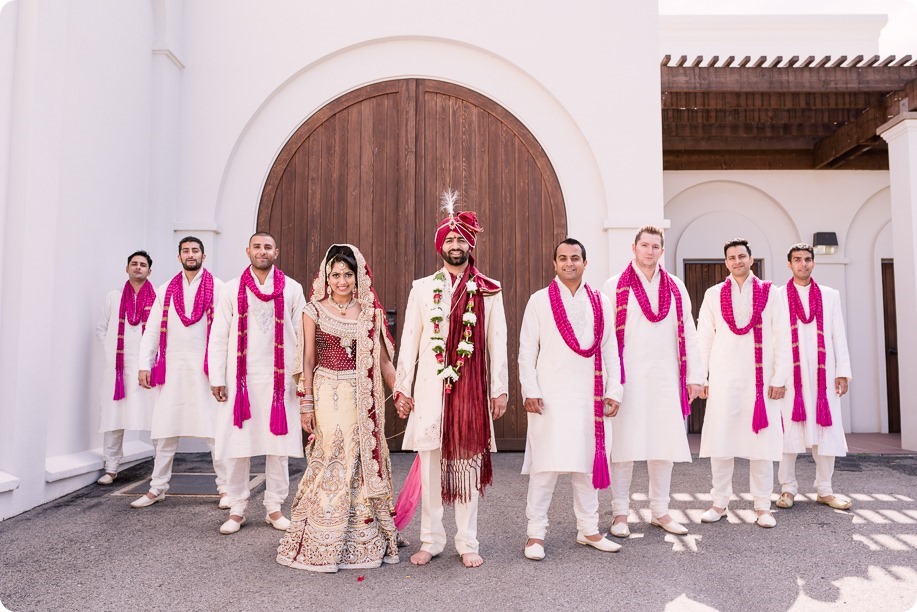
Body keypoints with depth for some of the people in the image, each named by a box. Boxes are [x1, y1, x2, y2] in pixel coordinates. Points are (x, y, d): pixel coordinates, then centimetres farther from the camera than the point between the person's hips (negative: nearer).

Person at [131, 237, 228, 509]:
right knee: (165, 430, 9)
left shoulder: (217, 288, 2)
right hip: (172, 368, 4)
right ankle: (158, 488, 21)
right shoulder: (166, 290, 13)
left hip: (205, 368, -3)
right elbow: (153, 330, 11)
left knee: (214, 430, 0)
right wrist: (145, 365, 3)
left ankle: (226, 488, 9)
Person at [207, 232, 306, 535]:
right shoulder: (232, 289, 6)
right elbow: (218, 337, 5)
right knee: (238, 444, 4)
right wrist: (217, 379, 0)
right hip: (242, 378, 0)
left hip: (279, 378, 0)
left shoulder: (292, 289, 4)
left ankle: (274, 507, 18)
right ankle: (237, 509, 17)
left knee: (278, 444, 5)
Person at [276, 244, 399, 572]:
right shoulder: (314, 311, 1)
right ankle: (324, 544, 13)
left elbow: (383, 360, 9)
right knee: (333, 461, -3)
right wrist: (306, 404, -1)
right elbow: (308, 361, 1)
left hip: (364, 396, 3)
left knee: (366, 462, 7)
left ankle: (366, 540, 22)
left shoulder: (371, 312, 6)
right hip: (329, 394, -2)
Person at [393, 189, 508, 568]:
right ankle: (431, 540, 18)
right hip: (430, 388, 1)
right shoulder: (422, 289, 7)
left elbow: (497, 342, 5)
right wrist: (402, 388, 4)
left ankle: (467, 543, 16)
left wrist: (500, 389, 2)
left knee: (468, 463, 4)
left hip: (472, 388, 0)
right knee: (430, 464, 5)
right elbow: (409, 341, 7)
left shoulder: (488, 291, 5)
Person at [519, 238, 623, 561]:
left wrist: (612, 391, 4)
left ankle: (588, 529, 23)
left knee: (587, 462, 10)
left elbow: (610, 350, 10)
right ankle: (536, 532, 10)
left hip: (589, 397, 3)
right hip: (550, 396, -3)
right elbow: (527, 350, 0)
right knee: (546, 464, -1)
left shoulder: (600, 302, 10)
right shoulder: (539, 300, 2)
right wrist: (530, 392, -7)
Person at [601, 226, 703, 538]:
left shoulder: (675, 287, 11)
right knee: (624, 445, 1)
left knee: (664, 444, 9)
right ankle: (620, 512, 13)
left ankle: (659, 510, 23)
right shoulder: (615, 287, 1)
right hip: (628, 377, -3)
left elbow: (688, 333, 10)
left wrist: (694, 375, 6)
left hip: (665, 377, 3)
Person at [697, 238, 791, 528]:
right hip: (723, 379, 1)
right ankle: (719, 502, 14)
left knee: (762, 440, 2)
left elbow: (781, 338, 3)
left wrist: (779, 378, -3)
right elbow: (704, 338, 7)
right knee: (720, 441, 2)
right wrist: (700, 377, 2)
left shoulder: (769, 293, 6)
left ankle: (762, 506, 13)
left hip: (760, 379, 0)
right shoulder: (713, 294, 7)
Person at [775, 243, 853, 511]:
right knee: (789, 429, 0)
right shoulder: (778, 296, 5)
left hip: (822, 374, 2)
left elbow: (839, 336, 10)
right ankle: (787, 488, 10)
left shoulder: (830, 295, 13)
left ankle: (824, 490, 15)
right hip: (790, 374, -2)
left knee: (827, 429, 4)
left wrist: (842, 371, 2)